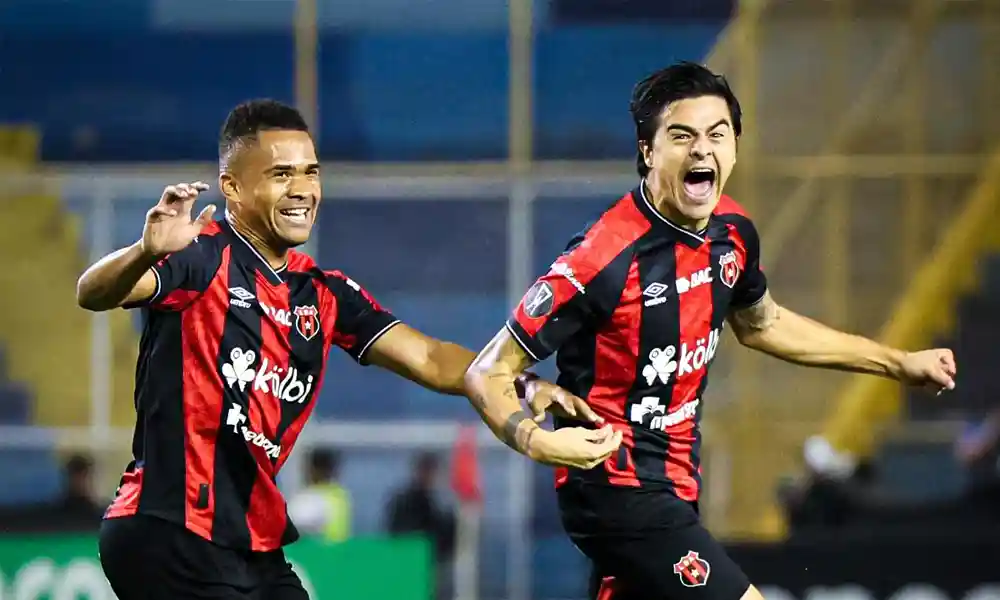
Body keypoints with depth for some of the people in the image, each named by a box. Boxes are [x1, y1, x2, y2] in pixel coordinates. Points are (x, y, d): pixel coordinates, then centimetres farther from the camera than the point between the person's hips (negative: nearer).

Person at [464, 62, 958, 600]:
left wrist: (898, 363, 24)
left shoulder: (732, 232, -1)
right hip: (614, 490, -8)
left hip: (673, 485, 8)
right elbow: (489, 374, -19)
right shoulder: (604, 257, -25)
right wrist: (537, 441, -40)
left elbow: (760, 323, 22)